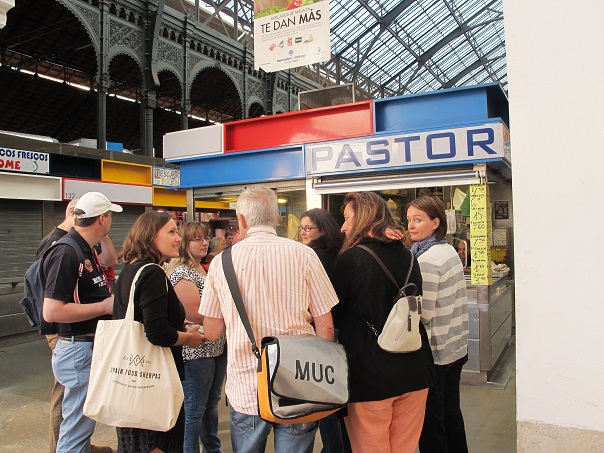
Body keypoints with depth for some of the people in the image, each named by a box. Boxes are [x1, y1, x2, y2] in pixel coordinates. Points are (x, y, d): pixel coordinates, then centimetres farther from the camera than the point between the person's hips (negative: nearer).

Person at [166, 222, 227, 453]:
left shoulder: (204, 270, 12)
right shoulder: (181, 273, -15)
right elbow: (195, 314, -23)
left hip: (217, 347, 9)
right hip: (197, 352, -9)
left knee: (212, 404, 21)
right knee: (194, 410, 4)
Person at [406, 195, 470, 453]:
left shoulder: (426, 260, -20)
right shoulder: (450, 251, 7)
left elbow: (423, 314, -21)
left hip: (433, 355, -9)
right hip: (456, 348, 9)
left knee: (431, 424, 5)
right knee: (451, 413, 21)